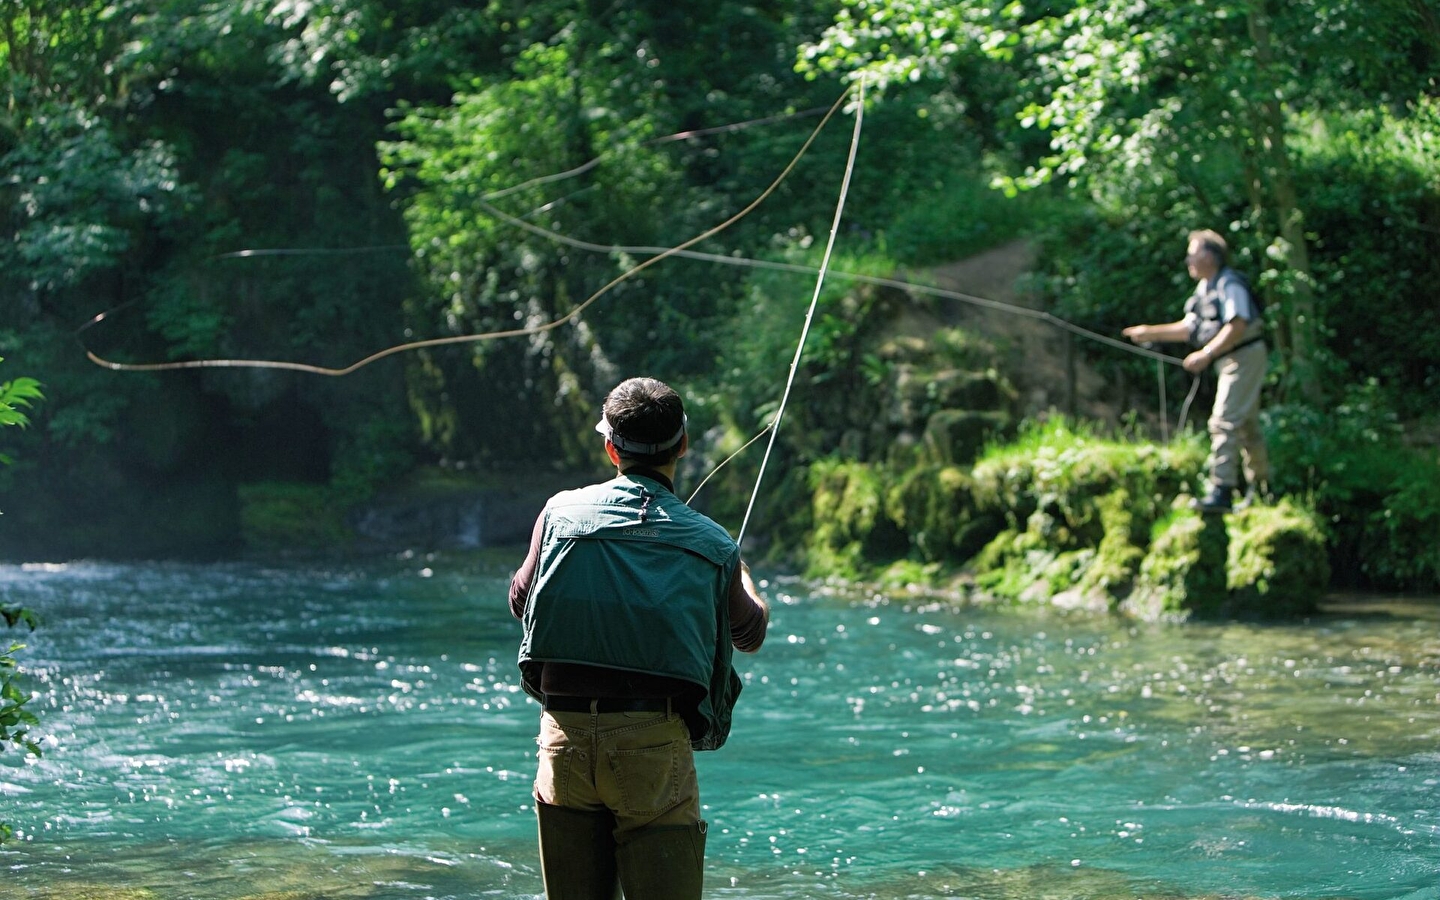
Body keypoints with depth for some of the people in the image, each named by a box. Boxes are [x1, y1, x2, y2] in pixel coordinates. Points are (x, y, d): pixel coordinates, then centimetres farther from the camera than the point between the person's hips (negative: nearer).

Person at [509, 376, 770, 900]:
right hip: (656, 742, -2)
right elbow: (750, 634, 20)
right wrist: (743, 579, 42)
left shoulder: (563, 513, 3)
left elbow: (520, 601, 18)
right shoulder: (713, 545, 2)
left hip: (566, 736, 2)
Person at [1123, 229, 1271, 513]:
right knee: (1247, 425, 16)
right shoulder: (1205, 288, 13)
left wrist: (1206, 354, -29)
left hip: (1245, 356, -10)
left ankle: (1221, 491, -22)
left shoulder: (1230, 284, -17)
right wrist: (1150, 332, 14)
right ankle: (1261, 486, 26)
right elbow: (1189, 328, 19)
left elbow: (1237, 327, -27)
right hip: (1231, 360, 10)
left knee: (1224, 421, -17)